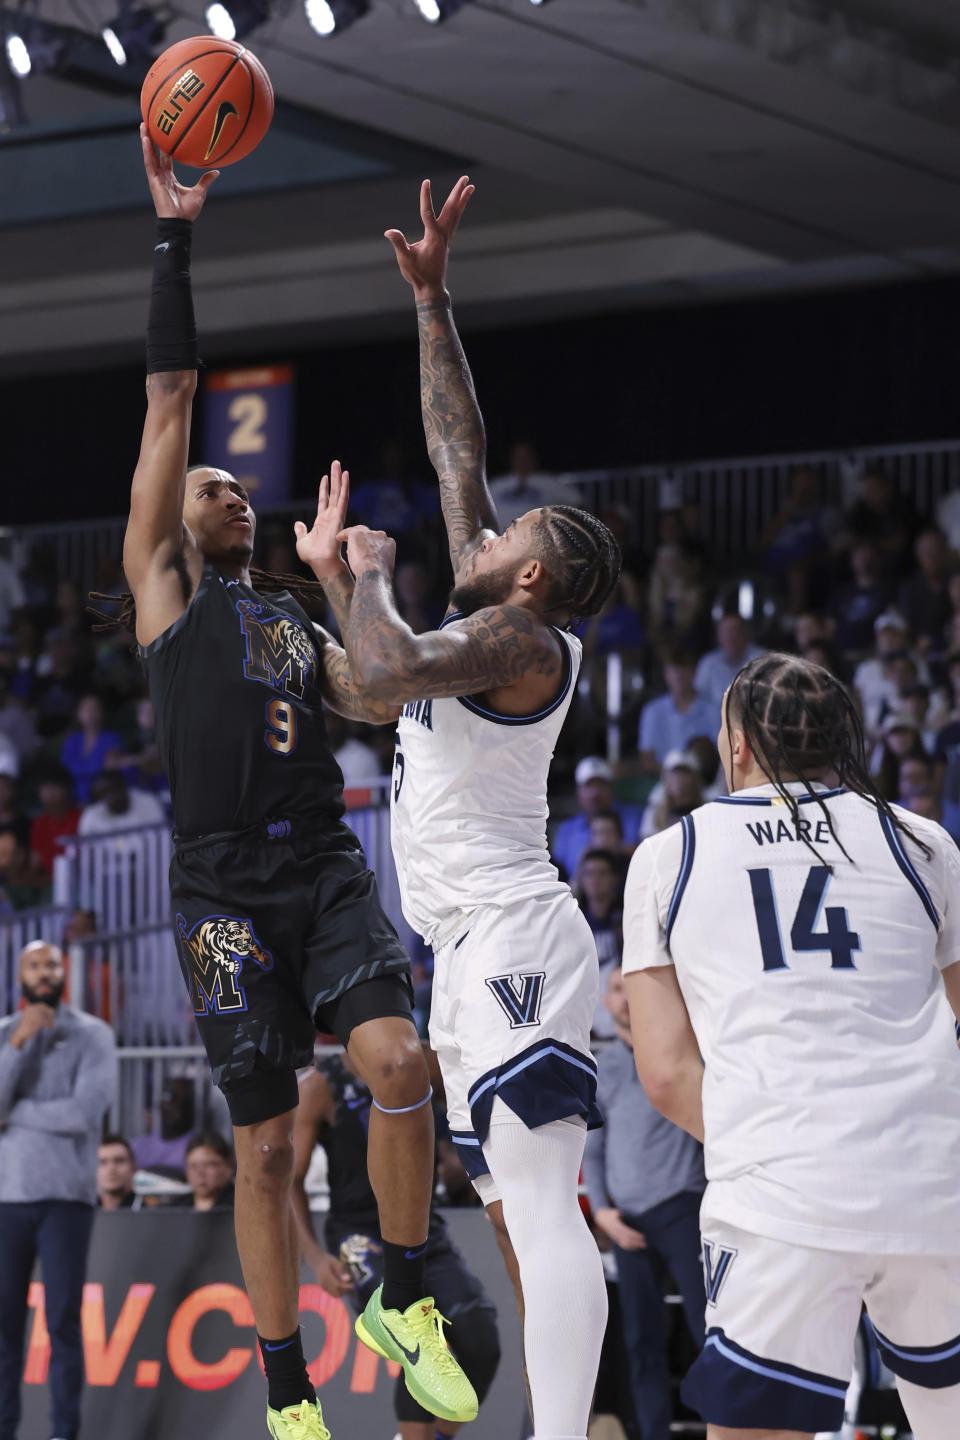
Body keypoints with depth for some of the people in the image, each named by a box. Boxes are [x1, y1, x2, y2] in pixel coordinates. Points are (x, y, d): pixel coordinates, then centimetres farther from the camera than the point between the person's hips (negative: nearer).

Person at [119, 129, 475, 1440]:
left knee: (398, 1061, -21)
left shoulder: (295, 620, 24)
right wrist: (175, 235, -2)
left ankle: (406, 1304, -2)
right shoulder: (163, 586, 9)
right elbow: (168, 409, 3)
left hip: (327, 866, 3)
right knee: (266, 1147, -1)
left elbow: (383, 698, 10)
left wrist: (341, 579, 8)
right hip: (225, 885, -3)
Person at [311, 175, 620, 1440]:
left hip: (513, 942, -10)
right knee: (526, 1215, 9)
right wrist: (429, 299, 18)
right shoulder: (489, 622, 15)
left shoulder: (519, 639, -11)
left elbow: (382, 669, -29)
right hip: (480, 952, 10)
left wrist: (370, 569, -9)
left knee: (542, 1207, -18)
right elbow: (459, 450, 21)